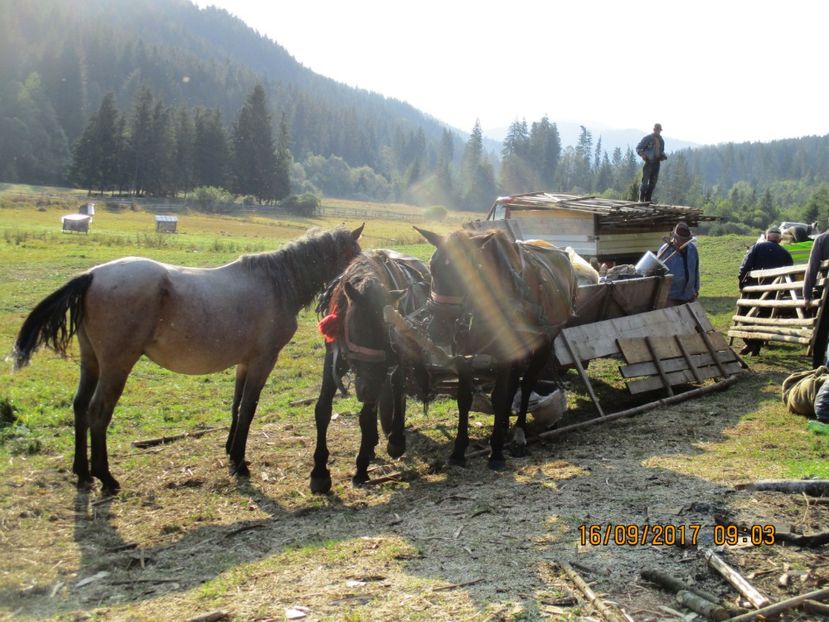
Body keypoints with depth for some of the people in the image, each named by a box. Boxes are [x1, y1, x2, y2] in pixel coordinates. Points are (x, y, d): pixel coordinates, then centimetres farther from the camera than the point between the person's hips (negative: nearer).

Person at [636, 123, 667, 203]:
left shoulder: (661, 140, 15)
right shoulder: (647, 138, -4)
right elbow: (638, 148, -3)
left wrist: (663, 156, 5)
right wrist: (642, 154, -21)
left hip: (656, 163, 6)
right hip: (648, 163, -6)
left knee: (653, 183, 6)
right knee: (645, 182, -11)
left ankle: (648, 199, 12)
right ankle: (641, 199, -6)